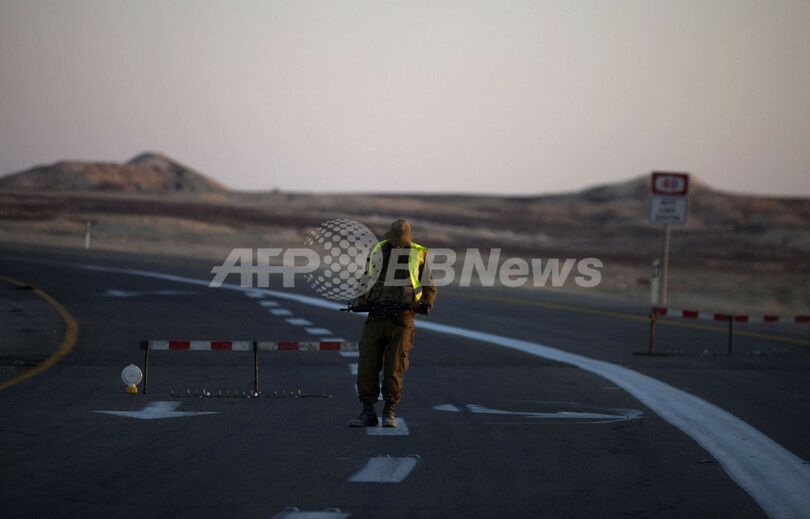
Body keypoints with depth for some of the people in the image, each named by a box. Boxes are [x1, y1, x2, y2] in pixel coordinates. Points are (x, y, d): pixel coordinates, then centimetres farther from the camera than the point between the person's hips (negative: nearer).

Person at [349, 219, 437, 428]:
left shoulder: (418, 255, 3)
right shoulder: (377, 251, 8)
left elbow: (430, 287, 10)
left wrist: (425, 305, -9)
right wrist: (362, 299, 0)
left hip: (401, 320, -2)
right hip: (376, 318, 2)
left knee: (395, 367, -4)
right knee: (367, 365, -5)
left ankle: (389, 412, 8)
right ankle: (368, 413, 2)